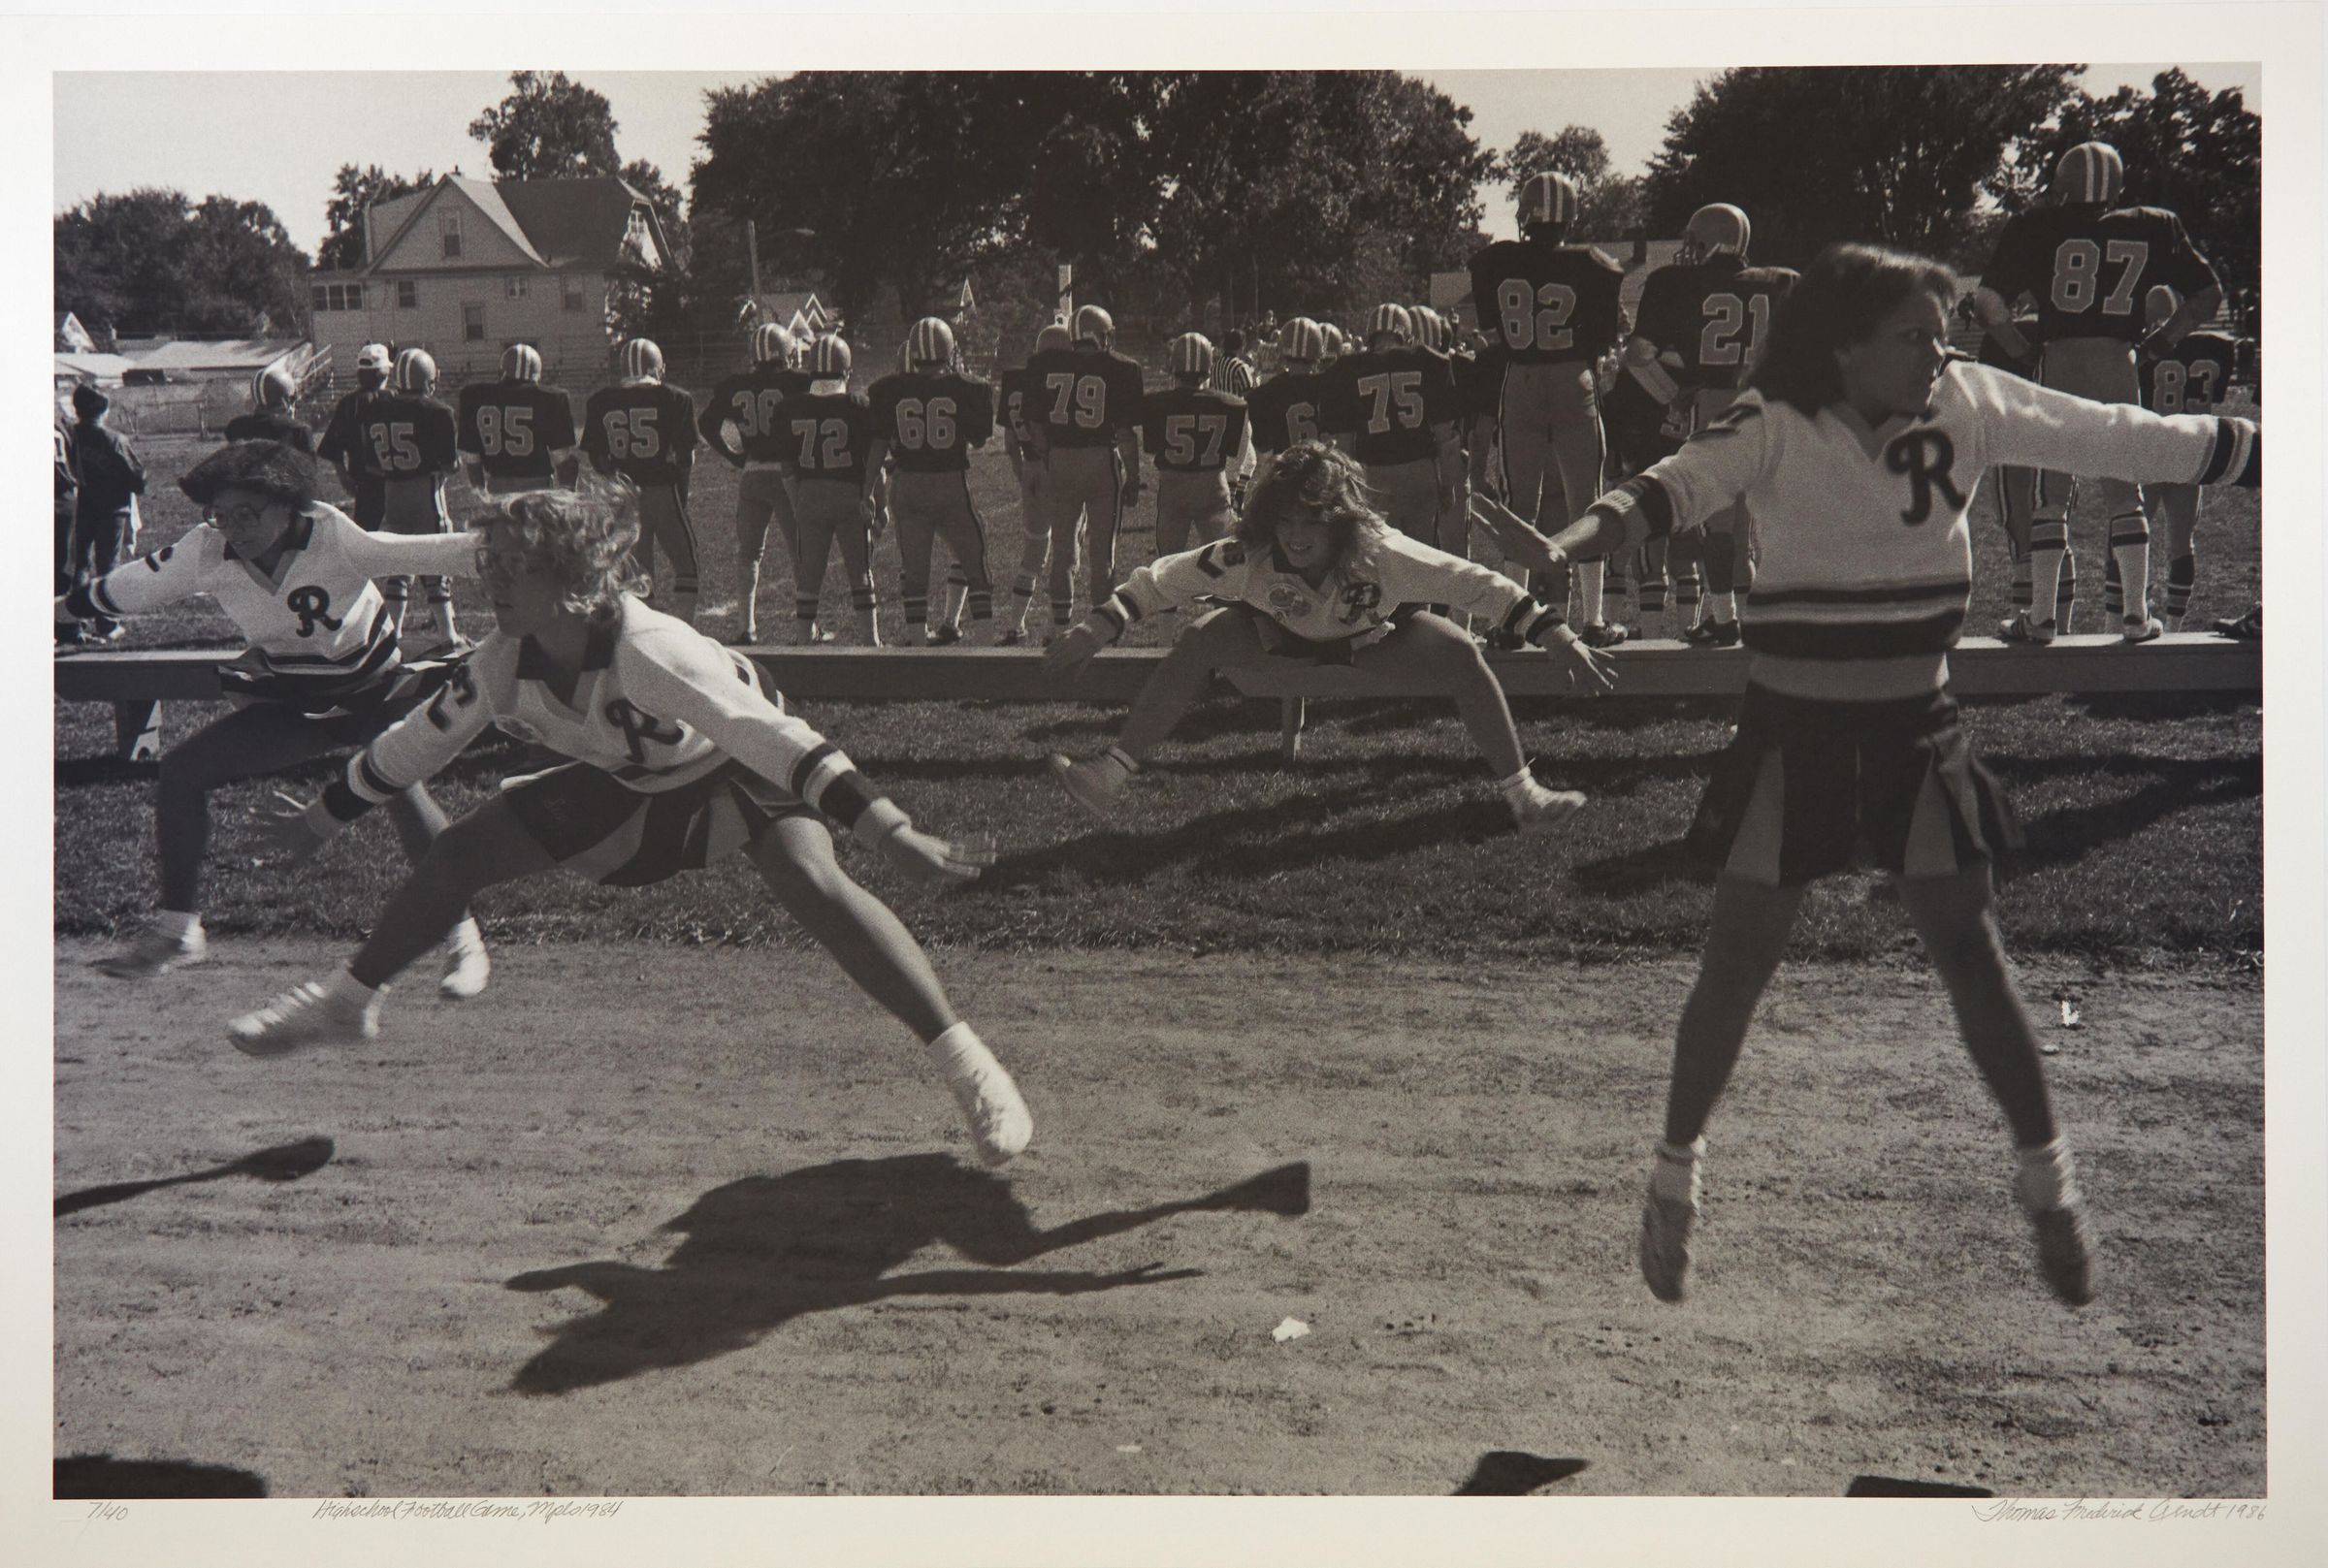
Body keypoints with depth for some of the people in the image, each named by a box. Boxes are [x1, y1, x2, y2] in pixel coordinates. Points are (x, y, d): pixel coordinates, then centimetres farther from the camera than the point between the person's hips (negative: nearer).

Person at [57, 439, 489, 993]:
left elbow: (432, 554, -35)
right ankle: (177, 928, 11)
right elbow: (118, 591, -1)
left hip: (375, 688, -5)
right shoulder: (206, 552, -15)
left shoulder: (335, 539, -29)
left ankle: (462, 935, -20)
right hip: (291, 703, 5)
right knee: (181, 767, -4)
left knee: (398, 781, -32)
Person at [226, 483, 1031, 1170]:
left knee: (812, 881, -35)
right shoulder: (504, 664, -18)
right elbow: (422, 739, 0)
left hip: (738, 772, -6)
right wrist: (322, 816, 11)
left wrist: (893, 834, -55)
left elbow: (771, 734, -46)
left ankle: (966, 1060, -29)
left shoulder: (648, 649, -38)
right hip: (633, 781, 7)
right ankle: (345, 1002, 27)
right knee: (457, 853, 3)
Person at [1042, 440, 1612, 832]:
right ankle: (1111, 775, -23)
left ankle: (1522, 794, -12)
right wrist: (1095, 631, -31)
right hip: (1281, 635, 1)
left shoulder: (1382, 555, -37)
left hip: (1372, 639, 0)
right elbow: (1160, 580, -25)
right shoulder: (1249, 557, -33)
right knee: (1201, 641, -26)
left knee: (1461, 653, -25)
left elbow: (1481, 585, -34)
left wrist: (1565, 643, -35)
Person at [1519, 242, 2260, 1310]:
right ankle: (1674, 1177, 23)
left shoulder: (1969, 403, -4)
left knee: (1967, 951, 2)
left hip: (1915, 730, 2)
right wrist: (1581, 536, -49)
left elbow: (2115, 440, 0)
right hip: (1792, 731, -2)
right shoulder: (1774, 426, -13)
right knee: (1738, 961, 3)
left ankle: (2047, 1178, 20)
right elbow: (1683, 484, -29)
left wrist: (2258, 451, 0)